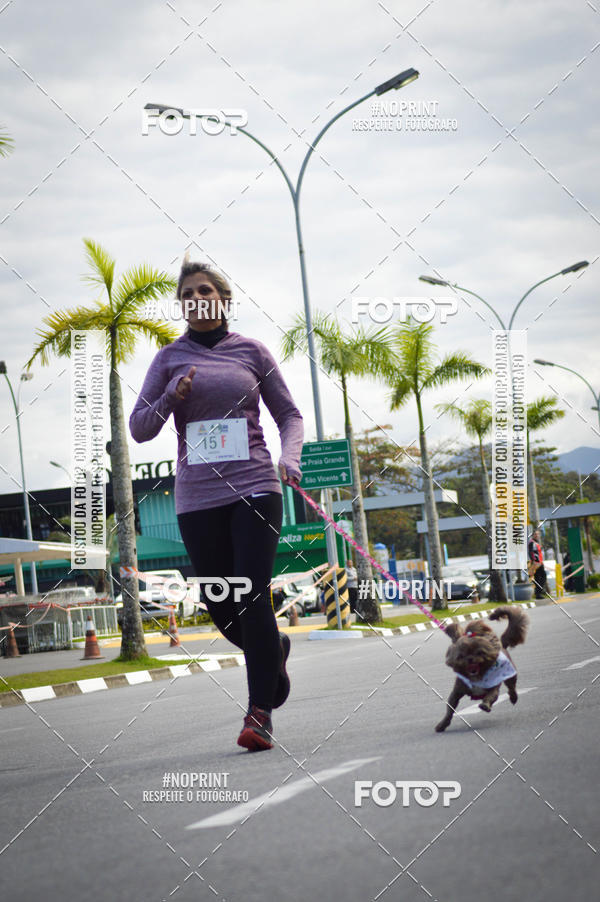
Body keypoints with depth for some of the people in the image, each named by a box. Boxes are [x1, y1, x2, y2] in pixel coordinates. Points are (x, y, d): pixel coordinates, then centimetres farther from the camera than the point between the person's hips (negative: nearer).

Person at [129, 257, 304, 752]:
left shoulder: (251, 351, 7)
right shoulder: (171, 358, 8)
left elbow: (289, 414, 11)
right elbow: (139, 428, 7)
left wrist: (290, 457, -8)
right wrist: (171, 398, -11)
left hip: (254, 489, -2)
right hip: (198, 500, 2)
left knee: (252, 598, -12)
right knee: (221, 608, 6)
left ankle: (260, 713, -7)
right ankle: (273, 650, 38)